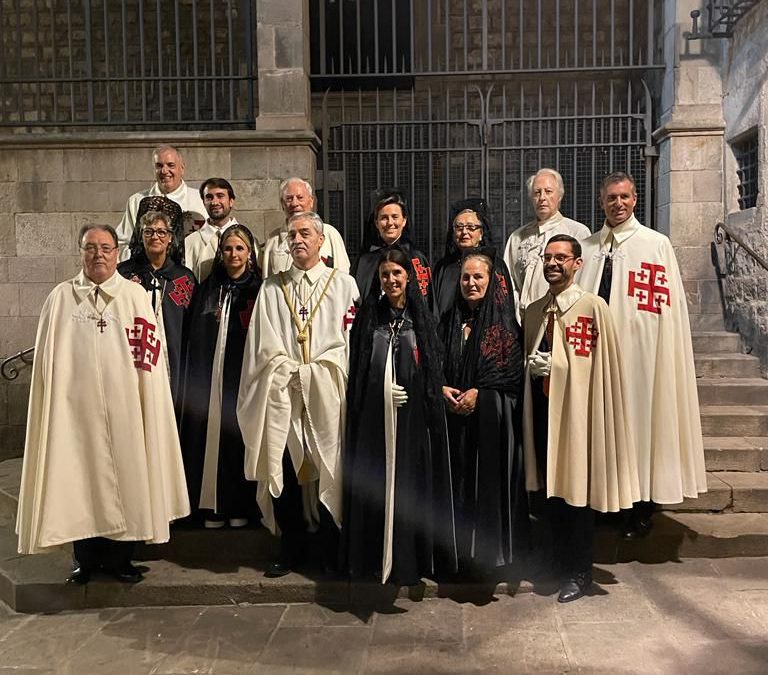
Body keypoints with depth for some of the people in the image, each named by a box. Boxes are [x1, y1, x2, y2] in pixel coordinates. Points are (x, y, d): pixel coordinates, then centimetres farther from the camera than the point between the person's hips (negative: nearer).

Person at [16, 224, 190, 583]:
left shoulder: (135, 295, 3)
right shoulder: (61, 297, 6)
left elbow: (149, 354, 1)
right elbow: (48, 358, 8)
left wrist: (143, 404, -5)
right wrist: (54, 403, 1)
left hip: (123, 408, 0)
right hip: (74, 406, 1)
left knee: (122, 478, 6)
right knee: (79, 478, 6)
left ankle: (118, 556, 21)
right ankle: (86, 558, 22)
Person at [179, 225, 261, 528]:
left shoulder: (259, 290, 2)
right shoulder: (208, 289, 11)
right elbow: (195, 338, 9)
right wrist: (197, 377, 1)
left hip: (244, 376, -3)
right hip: (210, 376, 3)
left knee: (239, 435, 1)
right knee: (211, 434, 2)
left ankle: (240, 505, 13)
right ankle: (214, 506, 12)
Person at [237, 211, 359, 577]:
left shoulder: (343, 284, 7)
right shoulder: (272, 288, 13)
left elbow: (350, 339, 0)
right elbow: (265, 345, 9)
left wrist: (312, 370, -6)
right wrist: (286, 369, -4)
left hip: (326, 394, -2)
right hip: (281, 395, 2)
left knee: (328, 470, 1)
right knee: (283, 469, 3)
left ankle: (333, 550, 15)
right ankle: (291, 549, 17)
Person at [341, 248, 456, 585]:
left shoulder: (420, 318, 7)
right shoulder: (368, 316, 7)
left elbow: (433, 370, 6)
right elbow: (357, 371, 6)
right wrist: (384, 391, -6)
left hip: (412, 415, 0)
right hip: (374, 417, 0)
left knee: (410, 482, 2)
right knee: (375, 485, 2)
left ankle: (410, 559, 13)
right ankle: (375, 556, 14)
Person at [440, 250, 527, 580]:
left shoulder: (503, 320, -1)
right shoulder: (451, 319, 12)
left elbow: (513, 367, -8)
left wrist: (478, 392, -15)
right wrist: (443, 389, -6)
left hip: (491, 414, -3)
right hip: (454, 413, 4)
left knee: (489, 479, -2)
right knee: (458, 479, 5)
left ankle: (489, 553, 11)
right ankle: (461, 551, 16)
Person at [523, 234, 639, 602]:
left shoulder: (593, 306, -7)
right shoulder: (534, 310, 13)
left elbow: (599, 364, -10)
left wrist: (553, 365, -11)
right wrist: (532, 365, 6)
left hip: (576, 407, -6)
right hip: (542, 407, 6)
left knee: (577, 490, 3)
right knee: (550, 489, 13)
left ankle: (578, 572, 18)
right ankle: (558, 563, 29)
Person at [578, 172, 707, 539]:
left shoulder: (657, 244, 2)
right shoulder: (588, 247, 13)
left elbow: (667, 304, -3)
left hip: (638, 352, -3)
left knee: (638, 424, 2)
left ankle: (640, 510, 14)